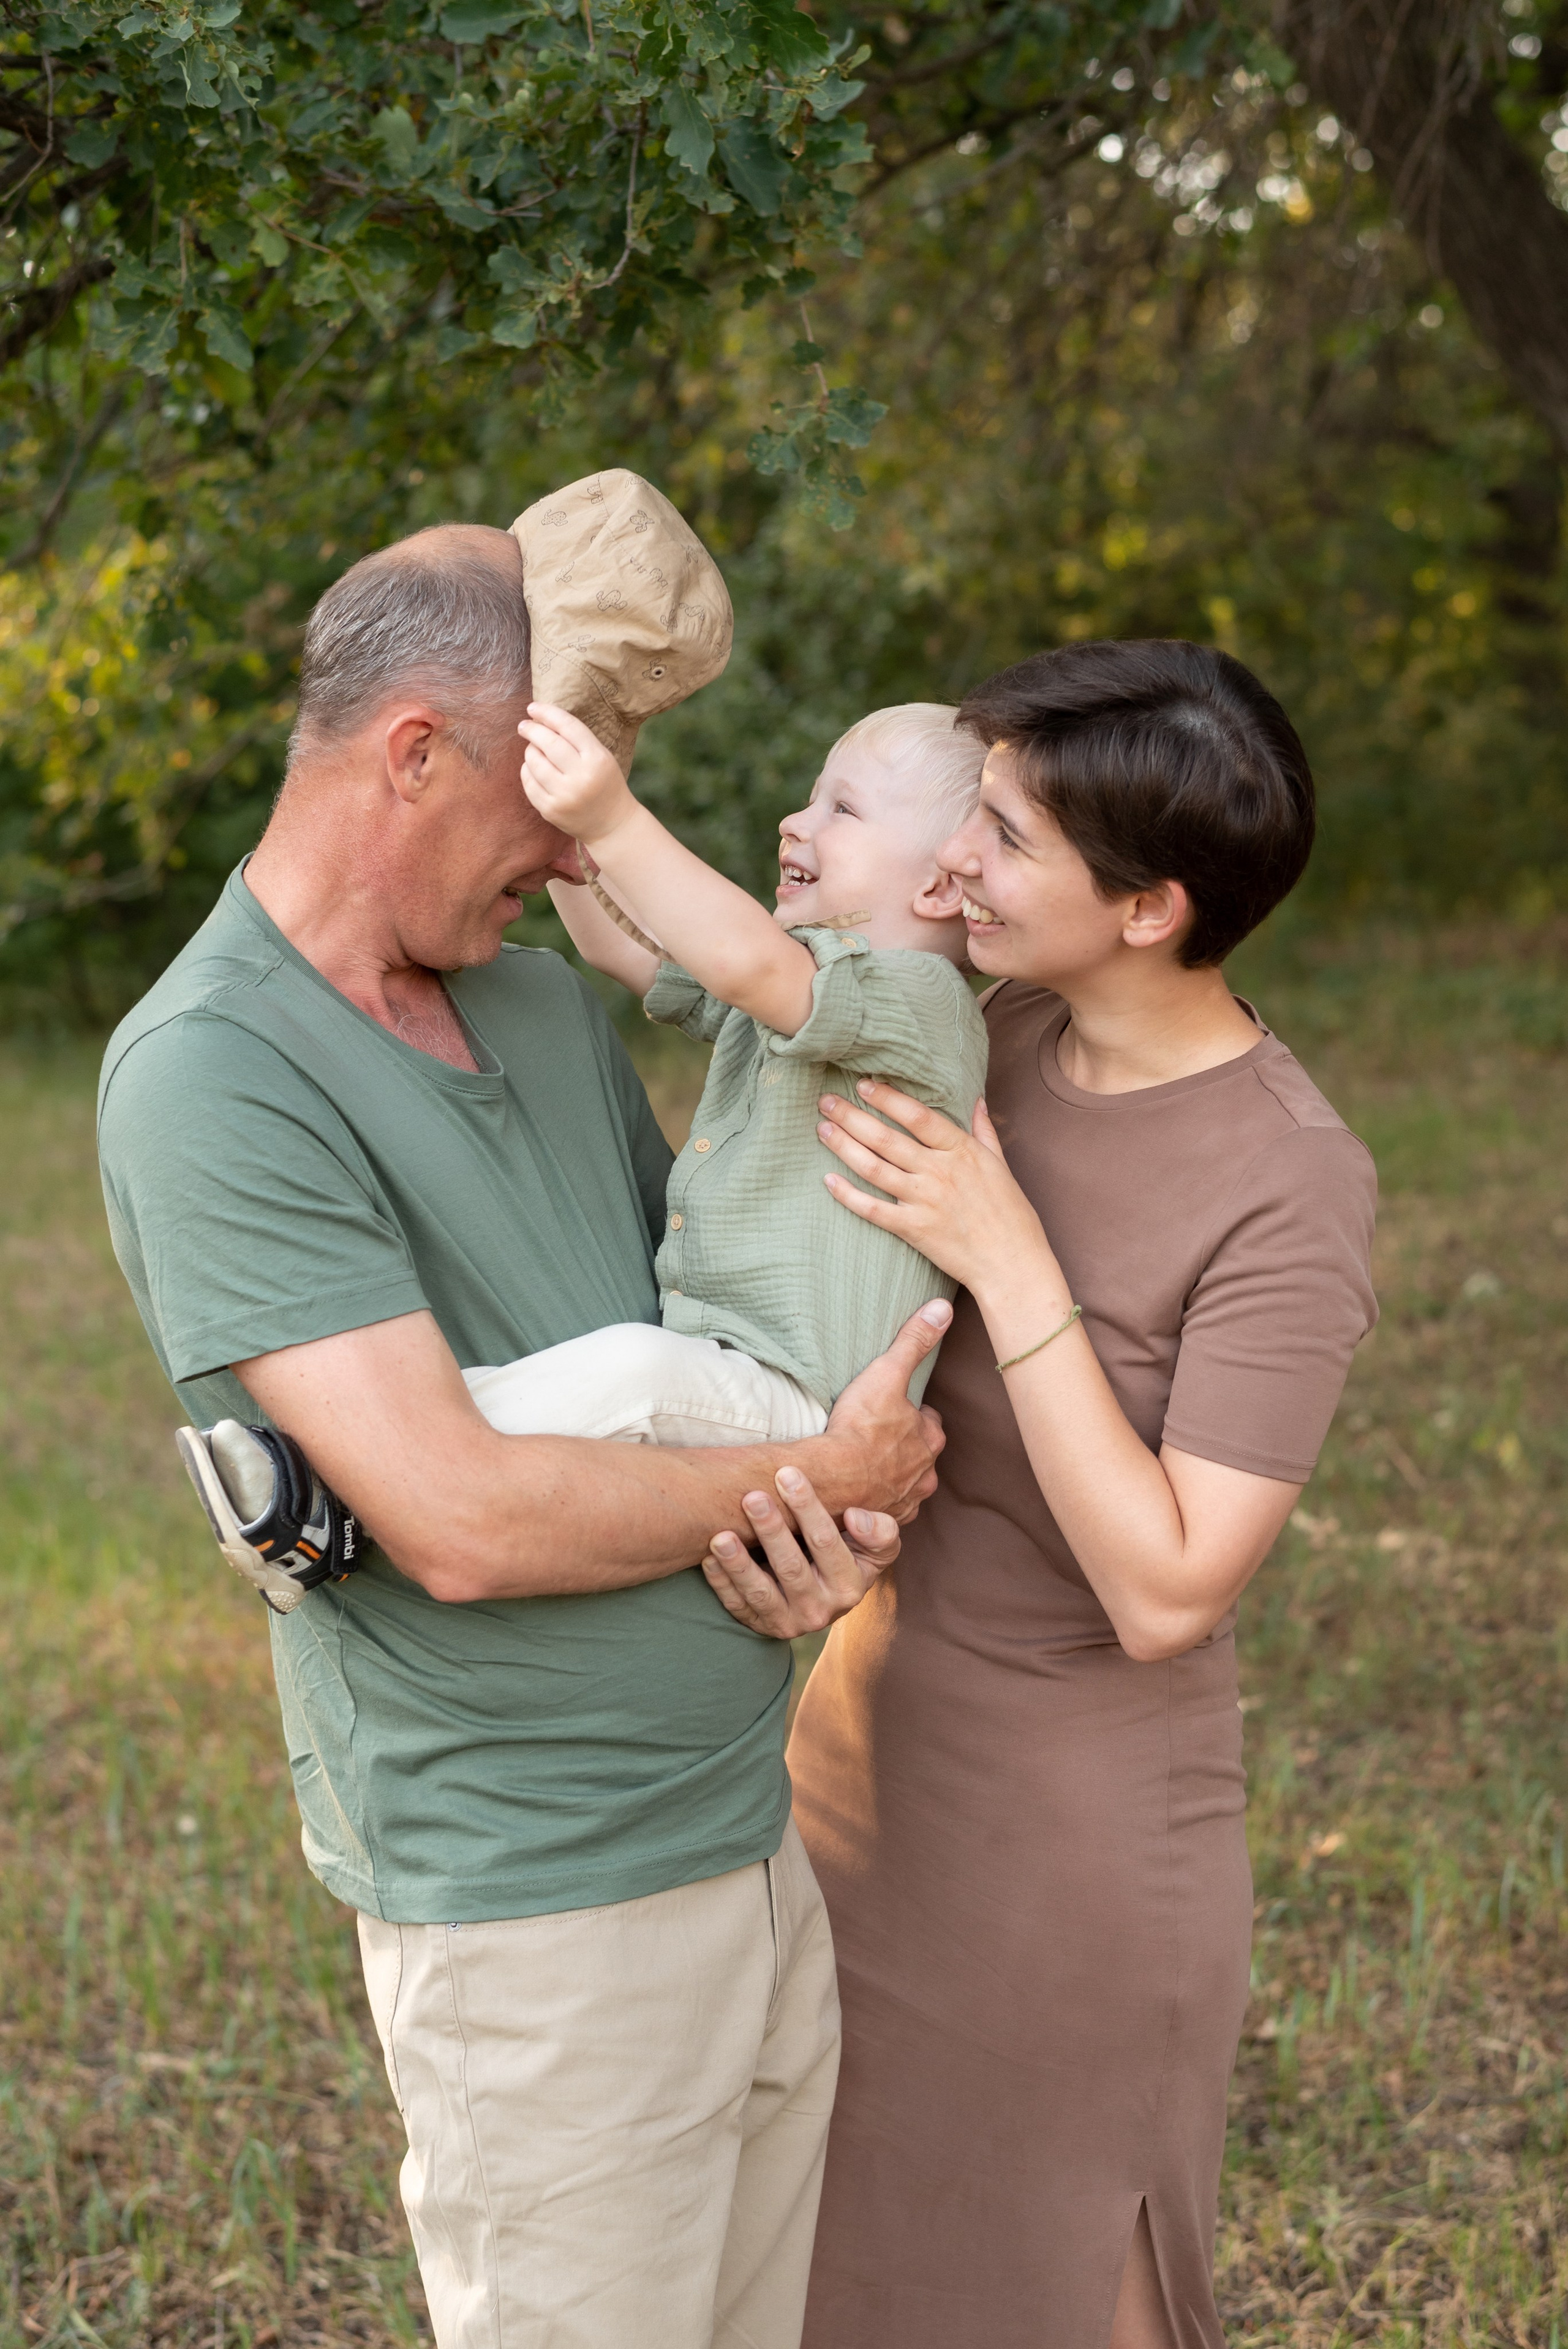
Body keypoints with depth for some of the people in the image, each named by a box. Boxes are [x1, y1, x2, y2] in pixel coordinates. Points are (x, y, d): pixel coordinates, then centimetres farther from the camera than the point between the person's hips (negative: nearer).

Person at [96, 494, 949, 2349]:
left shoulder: (548, 1003, 9)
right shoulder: (209, 1077, -17)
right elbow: (465, 1520, -24)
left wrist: (837, 1508, -5)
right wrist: (820, 1473, -11)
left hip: (757, 1835, 8)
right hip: (538, 1917, -8)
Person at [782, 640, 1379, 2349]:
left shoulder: (1291, 1192, -24)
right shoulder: (999, 1029, -6)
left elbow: (1165, 1594, -25)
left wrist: (1005, 1260, -29)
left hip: (1074, 1810, -6)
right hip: (866, 1741, 6)